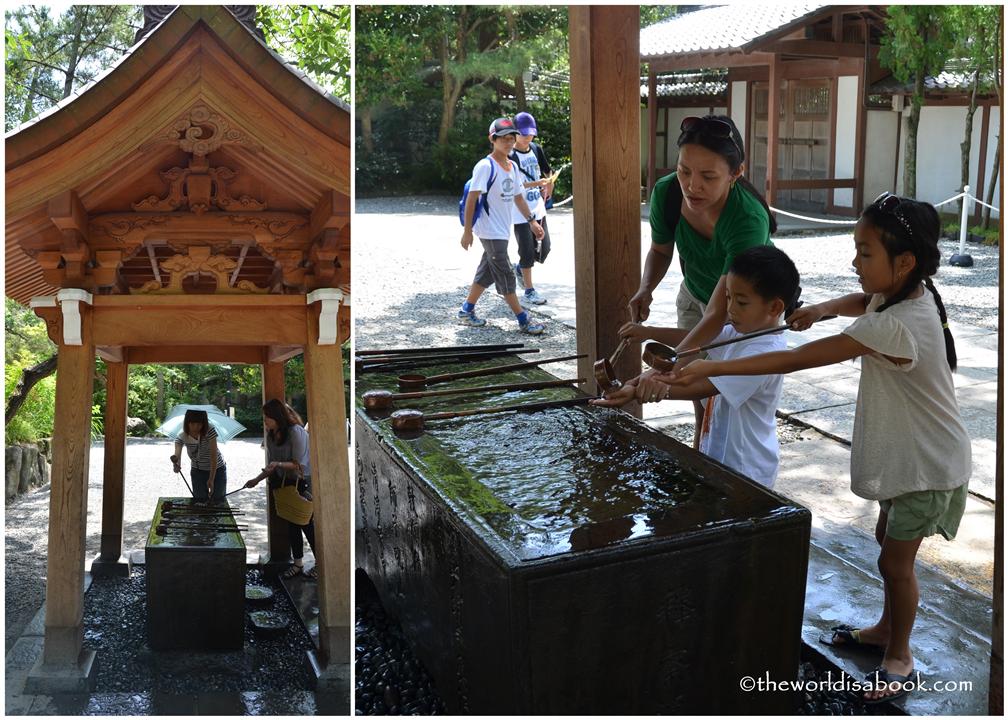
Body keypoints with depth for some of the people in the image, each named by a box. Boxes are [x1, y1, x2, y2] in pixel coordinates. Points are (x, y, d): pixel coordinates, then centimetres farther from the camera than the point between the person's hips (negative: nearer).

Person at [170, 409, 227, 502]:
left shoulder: (209, 430, -27)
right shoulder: (182, 437, -19)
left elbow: (214, 455, -26)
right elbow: (177, 454, -35)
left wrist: (211, 479, -28)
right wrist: (176, 464, -60)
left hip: (216, 469, -2)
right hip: (197, 471, 2)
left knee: (218, 500, 1)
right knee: (200, 500, 3)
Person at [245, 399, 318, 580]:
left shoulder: (296, 432, -20)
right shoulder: (271, 436, 5)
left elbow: (299, 464, -22)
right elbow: (271, 465, 13)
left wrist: (279, 464, -34)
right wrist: (257, 479, 5)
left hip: (302, 484, -7)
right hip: (284, 484, 7)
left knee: (307, 525, -1)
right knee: (291, 525, 10)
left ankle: (319, 564, 12)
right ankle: (298, 564, 20)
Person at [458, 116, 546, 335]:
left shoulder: (513, 166, 11)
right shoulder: (485, 166, -15)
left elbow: (518, 196, 20)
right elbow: (472, 199, -16)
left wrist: (532, 221, 15)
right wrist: (467, 231, -17)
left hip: (503, 231, 9)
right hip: (490, 231, -9)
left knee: (487, 272, 15)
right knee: (505, 275, -4)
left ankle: (466, 311, 27)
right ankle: (523, 321, -1)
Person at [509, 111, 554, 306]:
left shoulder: (536, 149, 7)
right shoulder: (510, 156, -14)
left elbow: (548, 172, 20)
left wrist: (547, 190, 8)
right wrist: (536, 184, -31)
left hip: (538, 209, 7)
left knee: (544, 249, 9)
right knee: (527, 251, -1)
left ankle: (519, 268, 36)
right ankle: (529, 292, 11)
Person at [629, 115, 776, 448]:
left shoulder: (748, 220, -41)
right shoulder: (666, 192, -26)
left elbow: (718, 314, -44)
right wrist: (645, 290, -23)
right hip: (695, 294, 4)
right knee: (701, 400, 8)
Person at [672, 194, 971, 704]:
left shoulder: (896, 325, -35)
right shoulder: (908, 294, -7)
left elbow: (797, 360, -38)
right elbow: (864, 302, 17)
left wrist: (711, 369, -38)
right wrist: (823, 309, -6)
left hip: (928, 467, -10)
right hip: (903, 453, 10)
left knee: (895, 561, 3)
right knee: (888, 541, 23)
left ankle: (898, 662, 23)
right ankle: (887, 630, 42)